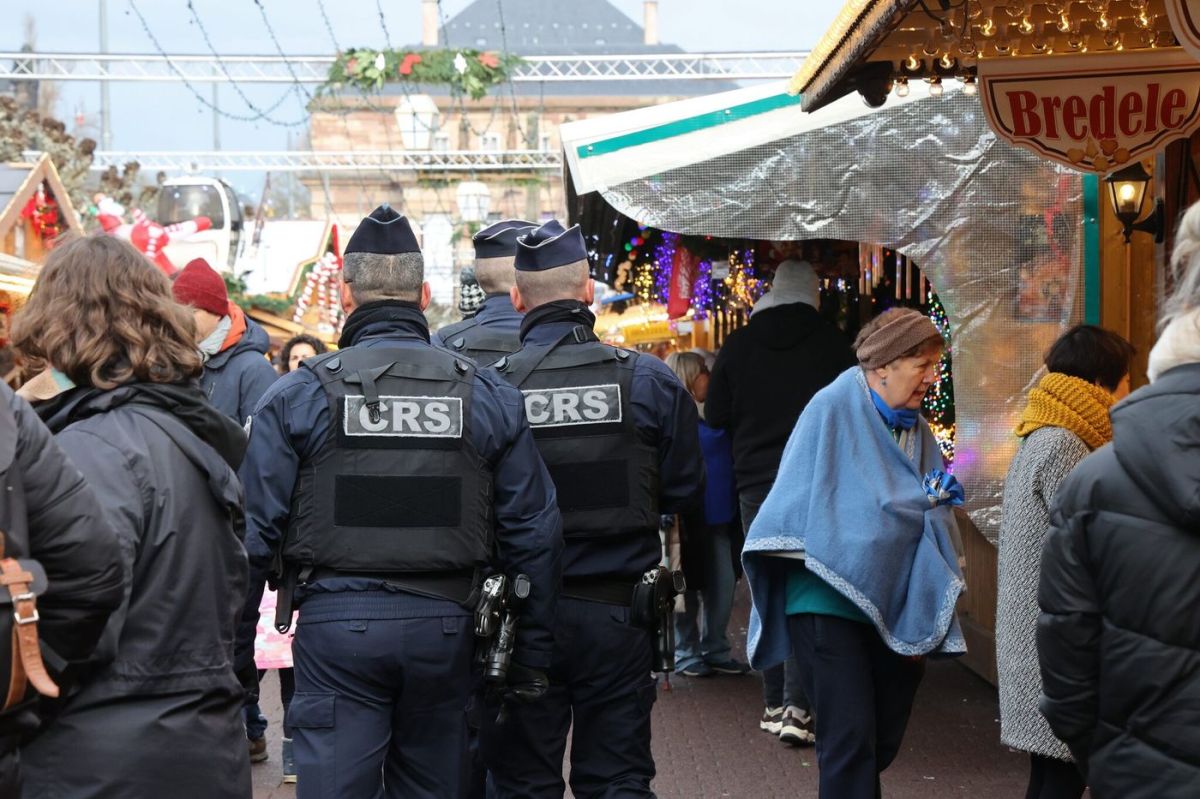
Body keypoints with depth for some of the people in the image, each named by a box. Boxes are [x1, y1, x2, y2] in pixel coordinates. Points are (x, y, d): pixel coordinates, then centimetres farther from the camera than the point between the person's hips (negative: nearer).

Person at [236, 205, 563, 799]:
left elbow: (253, 533, -4)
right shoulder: (487, 395, 5)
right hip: (445, 627, 3)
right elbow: (535, 533, 6)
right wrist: (529, 658, 13)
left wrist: (236, 654, 4)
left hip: (336, 623, -2)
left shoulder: (298, 394, -2)